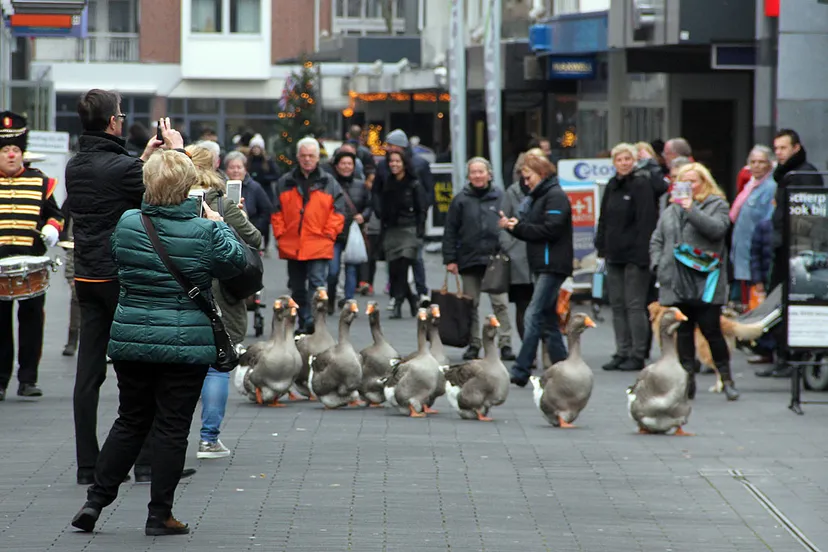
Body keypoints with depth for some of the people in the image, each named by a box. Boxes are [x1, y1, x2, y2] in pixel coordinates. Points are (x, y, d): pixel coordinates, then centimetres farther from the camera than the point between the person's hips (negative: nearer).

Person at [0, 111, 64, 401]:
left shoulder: (40, 182, 10)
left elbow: (54, 213, 16)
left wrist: (52, 228, -4)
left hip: (32, 265, 1)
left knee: (32, 320, -1)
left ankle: (28, 379, 6)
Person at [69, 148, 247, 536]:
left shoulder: (127, 223, -3)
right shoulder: (203, 232, -13)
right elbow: (236, 262, 2)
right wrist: (217, 223, 11)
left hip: (131, 340, 4)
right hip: (186, 344, -4)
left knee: (130, 421, 16)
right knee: (172, 427, 4)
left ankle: (95, 500, 12)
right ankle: (160, 515, 6)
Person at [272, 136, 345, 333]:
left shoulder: (329, 184, 5)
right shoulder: (285, 183, 10)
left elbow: (338, 212, 3)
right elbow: (277, 213, 10)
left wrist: (328, 234, -5)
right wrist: (280, 234, 0)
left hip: (318, 246, -3)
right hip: (291, 246, 3)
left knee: (317, 284, -14)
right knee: (297, 288, 11)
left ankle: (313, 322, -20)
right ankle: (303, 324, 21)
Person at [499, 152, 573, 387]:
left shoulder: (555, 196, -10)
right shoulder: (538, 197, 20)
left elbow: (551, 230, -19)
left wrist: (519, 227, -12)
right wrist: (513, 226, 2)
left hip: (554, 265, -10)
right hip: (543, 266, 10)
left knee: (534, 316, -14)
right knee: (548, 320, 11)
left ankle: (520, 372, -18)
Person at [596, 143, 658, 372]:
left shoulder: (641, 184, -8)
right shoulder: (612, 186, 14)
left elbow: (646, 220, -14)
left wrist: (642, 252, -19)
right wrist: (602, 247, 12)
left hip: (634, 256, -8)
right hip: (614, 255, 8)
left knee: (635, 305, -5)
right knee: (617, 305, 9)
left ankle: (638, 355, -1)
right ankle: (622, 353, 15)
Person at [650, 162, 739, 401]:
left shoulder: (717, 205, 4)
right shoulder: (671, 210, 17)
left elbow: (717, 229, -15)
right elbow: (657, 240, 19)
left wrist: (692, 210, -19)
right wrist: (658, 265, 4)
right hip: (676, 283, 5)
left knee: (711, 331, -5)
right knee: (683, 332, 5)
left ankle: (726, 379, 7)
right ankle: (688, 379, 10)